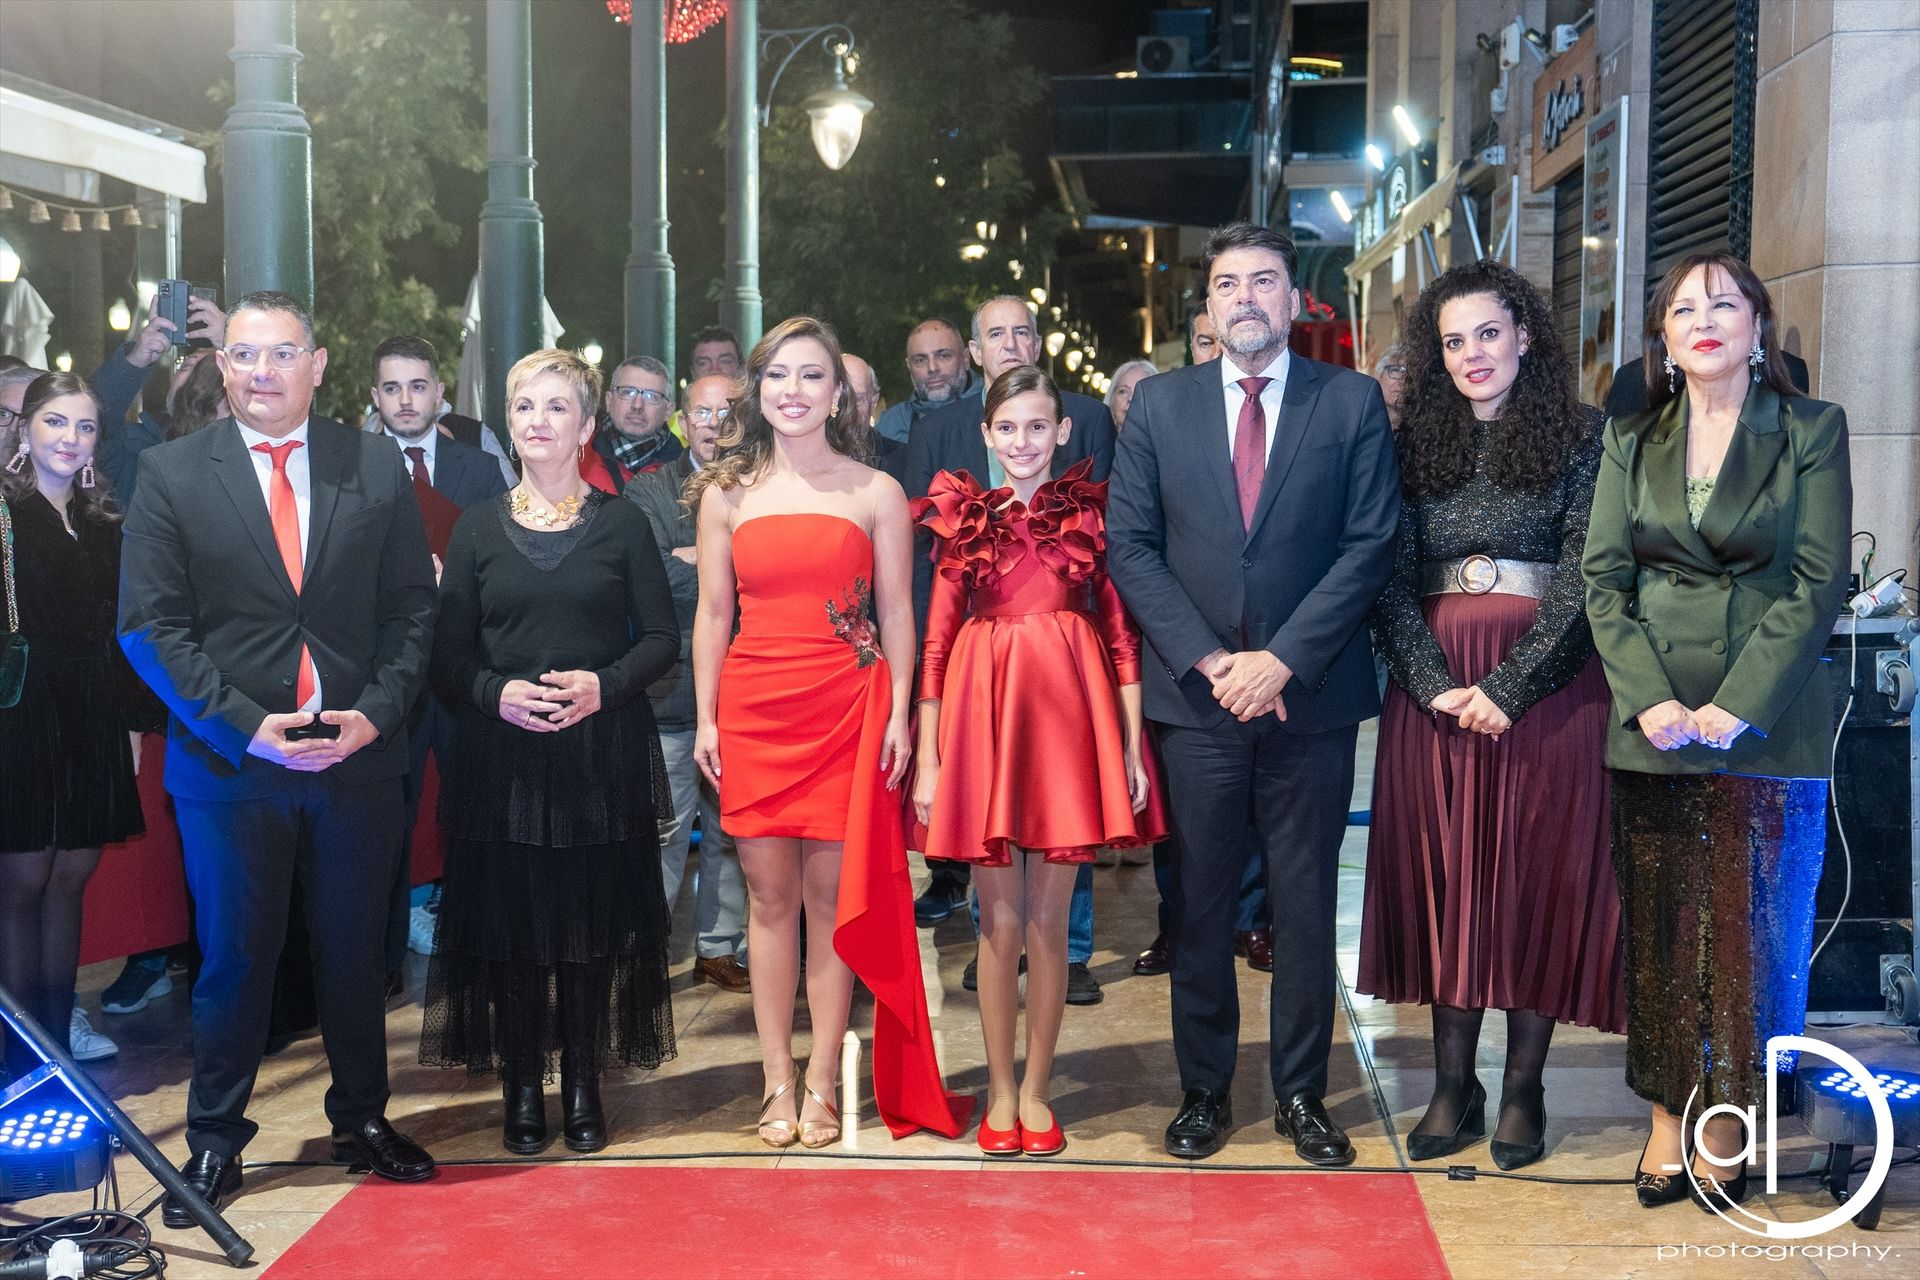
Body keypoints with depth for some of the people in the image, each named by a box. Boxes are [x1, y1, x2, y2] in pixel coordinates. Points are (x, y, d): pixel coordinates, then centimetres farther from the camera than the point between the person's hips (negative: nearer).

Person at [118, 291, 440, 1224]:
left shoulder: (377, 468, 4)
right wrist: (245, 724, -14)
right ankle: (214, 1142, 23)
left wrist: (377, 710, -10)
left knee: (356, 953, 13)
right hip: (227, 761, -1)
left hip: (358, 756, 2)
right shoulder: (171, 475, -1)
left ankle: (361, 1118, 31)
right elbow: (151, 624, -5)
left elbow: (412, 608, 4)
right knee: (233, 958, 8)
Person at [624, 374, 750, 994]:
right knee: (664, 832, -3)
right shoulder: (649, 492, 3)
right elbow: (656, 582, -11)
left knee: (731, 829, 11)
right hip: (674, 690, -3)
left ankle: (720, 948, 22)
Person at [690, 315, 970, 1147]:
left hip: (845, 706, -1)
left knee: (833, 896, 0)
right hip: (752, 708, 2)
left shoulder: (876, 494, 4)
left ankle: (821, 1085, 9)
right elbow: (712, 614, 8)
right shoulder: (726, 493, 8)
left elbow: (896, 612, 3)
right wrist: (706, 719, 3)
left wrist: (898, 714, -4)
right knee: (769, 895, 4)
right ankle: (778, 1084, 12)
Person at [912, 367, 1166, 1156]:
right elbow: (937, 641, 4)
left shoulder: (1089, 512, 5)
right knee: (999, 919, 6)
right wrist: (926, 758, -1)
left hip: (1067, 710, -1)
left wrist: (1133, 749, -4)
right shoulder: (963, 519, 7)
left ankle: (1036, 1090, 17)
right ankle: (1000, 1091, 17)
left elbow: (1122, 632, 2)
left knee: (1048, 920, 5)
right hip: (981, 710, 1)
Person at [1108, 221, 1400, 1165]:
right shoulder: (1159, 404, 7)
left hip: (1311, 696, -1)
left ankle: (1302, 1093, 19)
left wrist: (1283, 659, -12)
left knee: (1305, 902, 7)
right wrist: (1209, 660, -9)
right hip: (1194, 696, 1)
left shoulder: (1352, 402, 3)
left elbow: (1370, 544, -4)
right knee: (1201, 902, 7)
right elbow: (1128, 545, 2)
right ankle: (1203, 1089, 19)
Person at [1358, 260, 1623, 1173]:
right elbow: (1392, 581, 2)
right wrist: (1434, 684, -12)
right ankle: (1452, 1086, 13)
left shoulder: (1579, 442, 0)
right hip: (1433, 692, 3)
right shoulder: (1412, 447, 9)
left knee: (1538, 875, 2)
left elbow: (1582, 581, -8)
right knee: (1443, 877, 4)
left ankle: (1523, 1089, 13)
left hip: (1546, 686, -2)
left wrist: (1507, 686, -16)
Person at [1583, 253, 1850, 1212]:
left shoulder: (1812, 431, 1)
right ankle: (1667, 1120, 15)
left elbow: (1819, 582, -6)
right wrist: (1648, 699, -10)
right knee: (1659, 927, 6)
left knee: (1750, 929, 3)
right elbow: (1603, 580, 4)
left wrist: (1737, 707, -15)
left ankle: (1726, 1127, 15)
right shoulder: (1633, 443, 10)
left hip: (1767, 727, -2)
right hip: (1652, 727, 3)